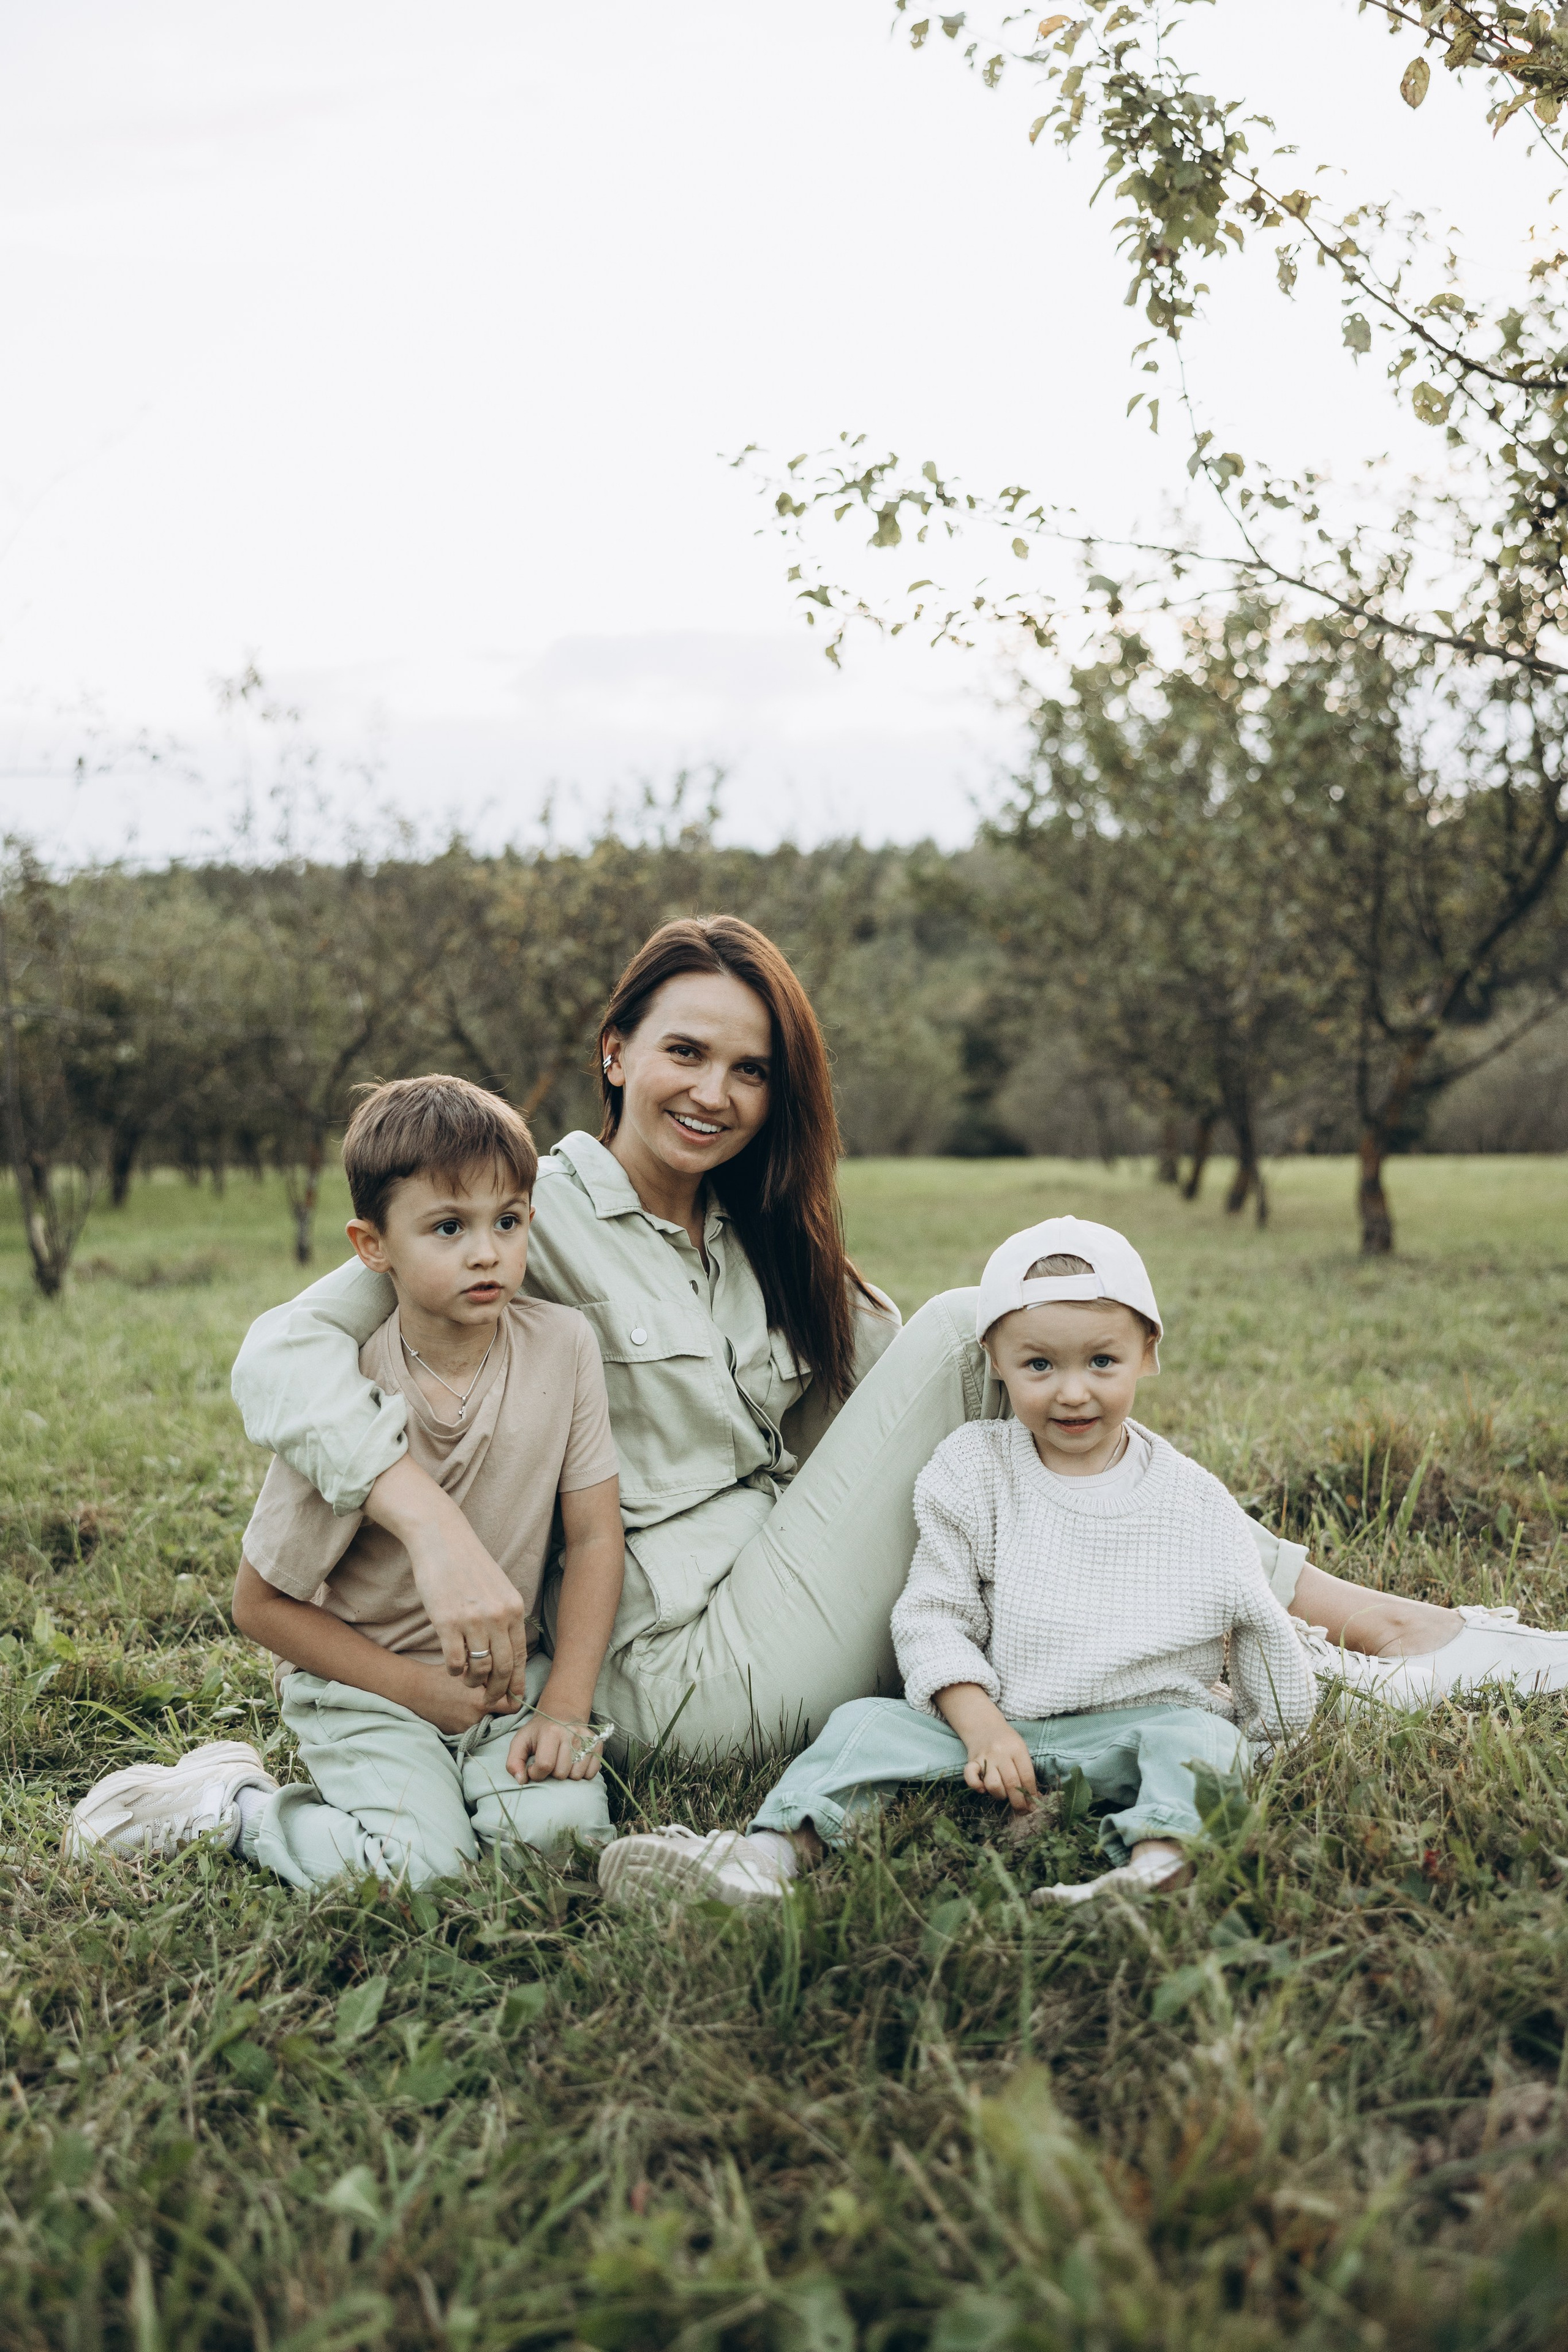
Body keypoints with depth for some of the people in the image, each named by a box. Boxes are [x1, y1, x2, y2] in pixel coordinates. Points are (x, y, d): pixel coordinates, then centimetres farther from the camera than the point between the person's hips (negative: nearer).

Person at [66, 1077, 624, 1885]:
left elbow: (595, 1538, -4)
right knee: (419, 1863, -22)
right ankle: (226, 1804, 3)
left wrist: (565, 1708, -10)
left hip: (507, 1670, 3)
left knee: (567, 1820, -21)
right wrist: (412, 1685, -13)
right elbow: (261, 1603, -9)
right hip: (365, 1682, -3)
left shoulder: (562, 1347, -10)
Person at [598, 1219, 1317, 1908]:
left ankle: (1158, 1862, -53)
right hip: (998, 1720, 1)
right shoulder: (973, 1472, 0)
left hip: (1139, 1722, -1)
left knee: (1197, 1734, -30)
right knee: (867, 1723, -17)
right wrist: (982, 1725, -16)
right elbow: (933, 1615, -3)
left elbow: (1256, 1620, 13)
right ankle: (769, 1852, -34)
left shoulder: (1194, 1503, 1)